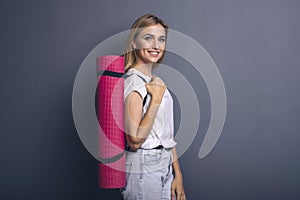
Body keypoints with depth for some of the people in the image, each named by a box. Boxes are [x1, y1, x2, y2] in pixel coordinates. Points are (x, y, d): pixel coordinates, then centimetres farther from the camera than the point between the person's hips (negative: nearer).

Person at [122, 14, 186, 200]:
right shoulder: (133, 82, -16)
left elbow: (167, 135, 11)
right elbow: (135, 141, -22)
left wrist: (178, 174, 9)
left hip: (165, 168, 8)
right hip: (144, 169, -7)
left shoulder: (157, 82, 10)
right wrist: (156, 99, -20)